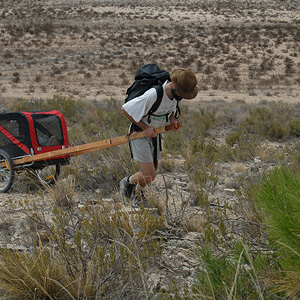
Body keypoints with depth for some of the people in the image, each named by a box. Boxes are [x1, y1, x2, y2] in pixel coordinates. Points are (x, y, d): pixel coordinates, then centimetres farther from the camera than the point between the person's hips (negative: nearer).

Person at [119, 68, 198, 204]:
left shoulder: (175, 93, -10)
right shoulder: (152, 96, -36)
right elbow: (125, 109, -28)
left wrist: (173, 119, -8)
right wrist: (145, 127, -23)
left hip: (154, 134, 8)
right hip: (139, 135, -8)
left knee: (151, 175, 17)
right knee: (149, 176, -14)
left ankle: (136, 196, 44)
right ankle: (127, 182, 16)